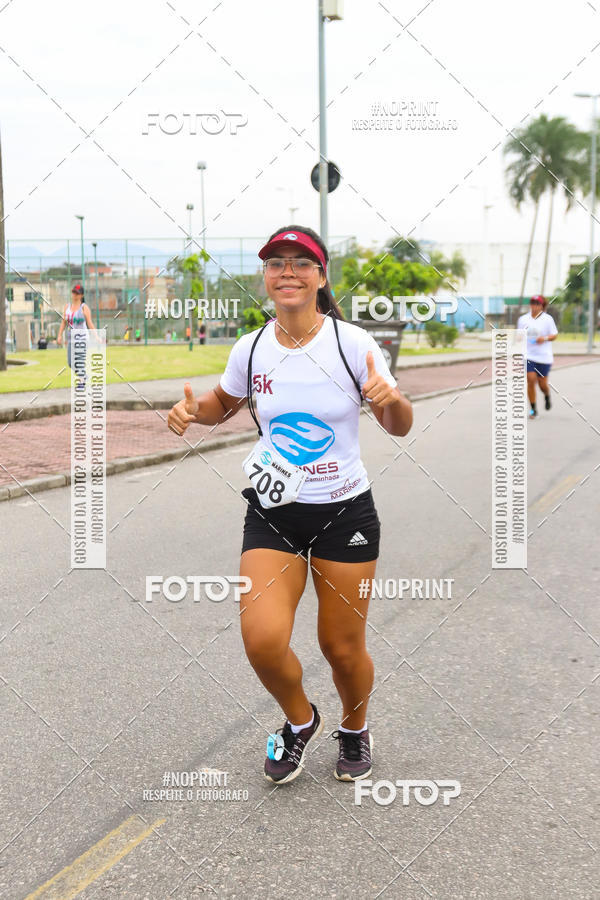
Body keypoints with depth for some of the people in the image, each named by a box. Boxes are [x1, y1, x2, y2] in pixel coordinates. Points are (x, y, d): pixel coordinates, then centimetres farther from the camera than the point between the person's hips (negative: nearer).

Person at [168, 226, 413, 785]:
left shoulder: (352, 343, -10)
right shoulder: (250, 349, -3)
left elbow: (399, 427, -2)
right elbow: (224, 404, 17)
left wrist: (392, 399, -25)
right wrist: (193, 409, -5)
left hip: (345, 512, -1)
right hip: (272, 513, 2)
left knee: (342, 648, 7)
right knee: (262, 638, -16)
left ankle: (355, 728, 40)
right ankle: (300, 721, 17)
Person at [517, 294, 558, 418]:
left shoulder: (547, 319, -2)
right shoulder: (523, 319, 6)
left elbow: (554, 335, 0)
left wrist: (545, 338, -19)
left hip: (544, 357, -1)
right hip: (528, 355, 1)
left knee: (542, 383, 4)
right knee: (530, 380, -10)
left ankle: (547, 397, 40)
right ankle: (533, 409, 1)